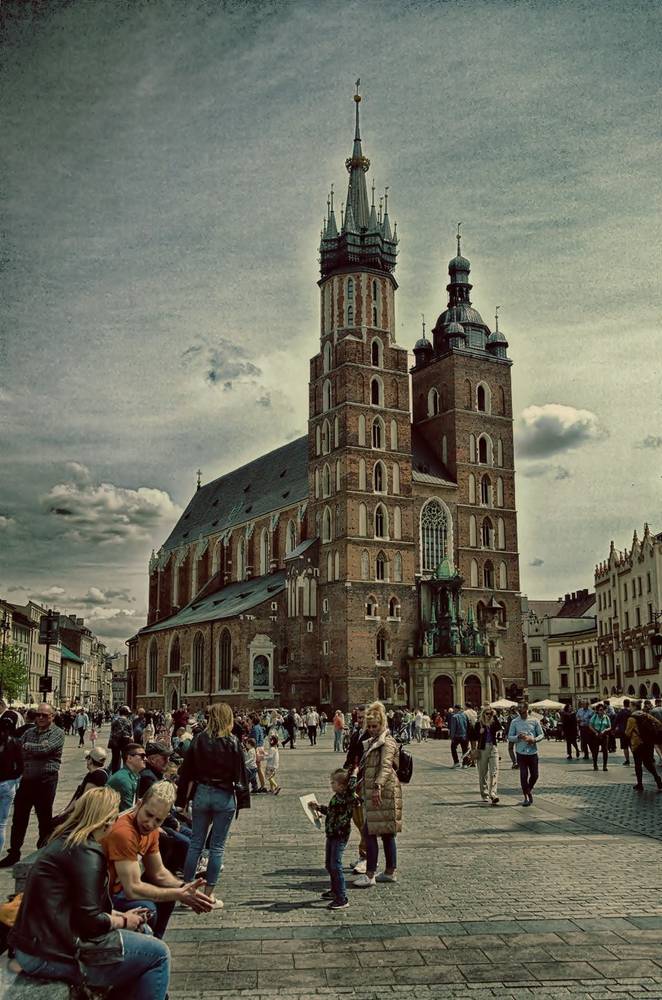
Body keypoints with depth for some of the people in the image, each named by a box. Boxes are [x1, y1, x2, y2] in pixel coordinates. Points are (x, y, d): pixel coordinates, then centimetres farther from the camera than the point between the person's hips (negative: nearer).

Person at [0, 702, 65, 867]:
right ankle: (14, 853, 25)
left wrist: (26, 746, -8)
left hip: (46, 781, -5)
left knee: (45, 818, 7)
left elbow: (44, 749, -21)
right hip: (27, 779, 5)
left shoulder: (57, 733, -6)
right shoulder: (29, 732, 10)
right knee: (19, 818, 12)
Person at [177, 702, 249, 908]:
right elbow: (240, 774, -7)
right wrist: (243, 800, 1)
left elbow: (186, 772, 1)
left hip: (202, 794, 3)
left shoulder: (199, 740, -1)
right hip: (225, 797, -2)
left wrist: (183, 799, 8)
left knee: (195, 843, 13)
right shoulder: (232, 743, -8)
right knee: (217, 846, 6)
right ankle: (209, 894, 10)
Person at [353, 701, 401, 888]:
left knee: (370, 832, -8)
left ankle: (370, 875, -3)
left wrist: (378, 786, -41)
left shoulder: (387, 743, -13)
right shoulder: (372, 742, 17)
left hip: (382, 795, -10)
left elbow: (386, 766, -29)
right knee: (386, 834, 14)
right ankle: (391, 871, 21)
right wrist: (359, 782, 39)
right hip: (371, 793, 10)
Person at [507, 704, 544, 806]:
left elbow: (541, 734, 6)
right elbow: (509, 737, 2)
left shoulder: (534, 721, 3)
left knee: (535, 774, 6)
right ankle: (526, 797, 10)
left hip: (533, 752, 1)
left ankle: (529, 789, 35)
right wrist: (518, 737, -18)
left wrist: (534, 739, -13)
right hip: (521, 752, -1)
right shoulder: (514, 722, 1)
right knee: (523, 775, -3)